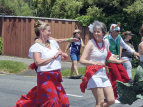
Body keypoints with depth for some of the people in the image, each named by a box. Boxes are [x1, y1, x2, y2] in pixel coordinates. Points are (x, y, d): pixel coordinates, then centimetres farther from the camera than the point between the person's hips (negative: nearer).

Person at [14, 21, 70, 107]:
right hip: (45, 77, -7)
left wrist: (63, 56, -5)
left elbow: (62, 56, 20)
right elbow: (38, 62, -24)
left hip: (56, 77, 7)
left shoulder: (53, 42, 11)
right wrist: (54, 56, -21)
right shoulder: (36, 47, -9)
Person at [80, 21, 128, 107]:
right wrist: (94, 63, -32)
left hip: (103, 74, 7)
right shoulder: (91, 43, -10)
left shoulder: (105, 43, 9)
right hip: (94, 75, -7)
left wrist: (118, 61, 15)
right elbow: (82, 60, -16)